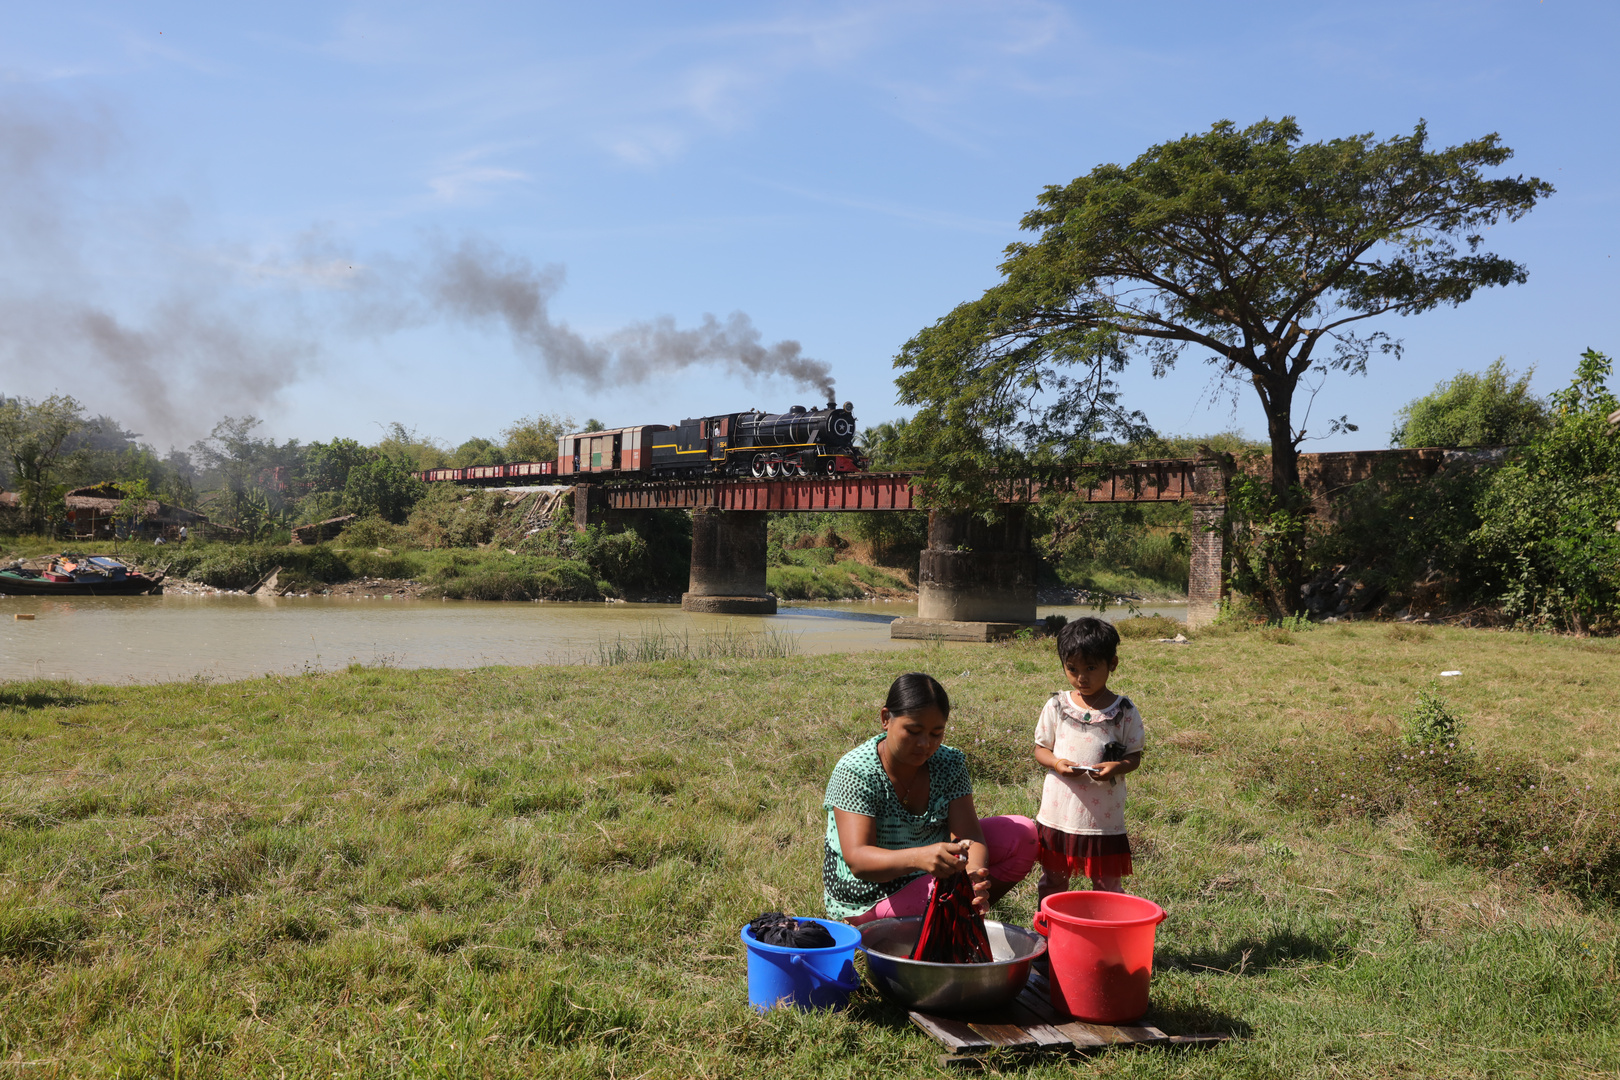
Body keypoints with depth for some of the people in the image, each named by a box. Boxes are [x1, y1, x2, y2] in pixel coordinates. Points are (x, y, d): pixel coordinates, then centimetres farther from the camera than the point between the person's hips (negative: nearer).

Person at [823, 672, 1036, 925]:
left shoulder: (950, 764, -7)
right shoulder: (854, 772, -23)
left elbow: (968, 835, -17)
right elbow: (857, 859, -33)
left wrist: (975, 874, -41)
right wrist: (918, 858, -53)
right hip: (871, 898, -6)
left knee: (1022, 835, -6)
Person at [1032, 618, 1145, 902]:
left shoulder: (1124, 712, -4)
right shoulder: (1056, 706, -1)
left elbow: (1135, 755, 1)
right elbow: (1040, 748, 6)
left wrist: (1117, 767, -20)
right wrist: (1056, 763, -15)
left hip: (1104, 816, -2)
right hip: (1058, 812, 2)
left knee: (1106, 883, 9)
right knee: (1052, 880, 16)